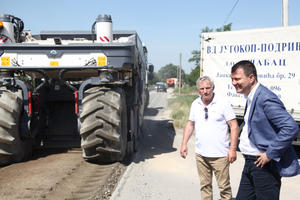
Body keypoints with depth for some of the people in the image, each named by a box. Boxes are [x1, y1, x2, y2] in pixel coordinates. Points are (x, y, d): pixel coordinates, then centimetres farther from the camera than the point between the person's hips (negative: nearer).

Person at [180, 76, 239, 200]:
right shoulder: (195, 104, 8)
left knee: (224, 187, 0)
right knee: (205, 185, 13)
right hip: (201, 154, 5)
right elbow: (190, 124, 18)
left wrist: (233, 149, -14)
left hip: (220, 155, -5)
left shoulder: (223, 103, -7)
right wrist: (184, 144, 11)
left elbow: (234, 126, -7)